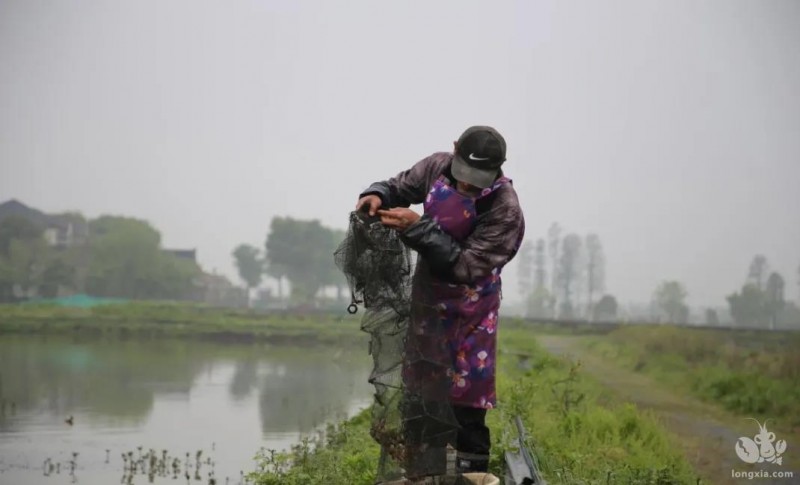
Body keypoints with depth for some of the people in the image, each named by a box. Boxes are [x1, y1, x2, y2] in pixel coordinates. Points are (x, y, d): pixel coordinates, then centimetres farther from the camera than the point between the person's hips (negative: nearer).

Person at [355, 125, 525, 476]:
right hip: (426, 300, 5)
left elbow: (466, 267, -29)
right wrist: (377, 195, -15)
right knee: (419, 394, 14)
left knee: (466, 406, -3)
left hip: (468, 313, -5)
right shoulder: (438, 167, -11)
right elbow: (400, 187, 8)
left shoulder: (505, 210, -26)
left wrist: (418, 228, -33)